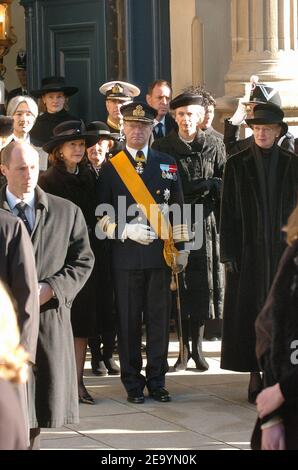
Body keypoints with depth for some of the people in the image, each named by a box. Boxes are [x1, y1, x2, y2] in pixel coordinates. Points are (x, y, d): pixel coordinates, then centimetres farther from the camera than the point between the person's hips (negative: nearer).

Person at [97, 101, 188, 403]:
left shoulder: (166, 164, 11)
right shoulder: (111, 167, 3)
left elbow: (177, 208, 12)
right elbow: (102, 215, 2)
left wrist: (180, 248, 7)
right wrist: (127, 231, -13)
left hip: (160, 253, 2)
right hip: (126, 255, -2)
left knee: (159, 319, 5)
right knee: (129, 321, 2)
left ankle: (156, 382, 14)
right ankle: (133, 384, 10)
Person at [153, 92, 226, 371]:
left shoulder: (214, 147, 6)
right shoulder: (162, 148, 2)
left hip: (205, 223, 1)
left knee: (203, 284, 3)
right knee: (178, 287, -2)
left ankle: (197, 348, 13)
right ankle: (184, 348, 4)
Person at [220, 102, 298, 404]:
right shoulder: (237, 165, 2)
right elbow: (228, 212, 0)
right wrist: (228, 254, -5)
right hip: (249, 252, -1)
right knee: (250, 312, 0)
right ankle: (255, 377, 5)